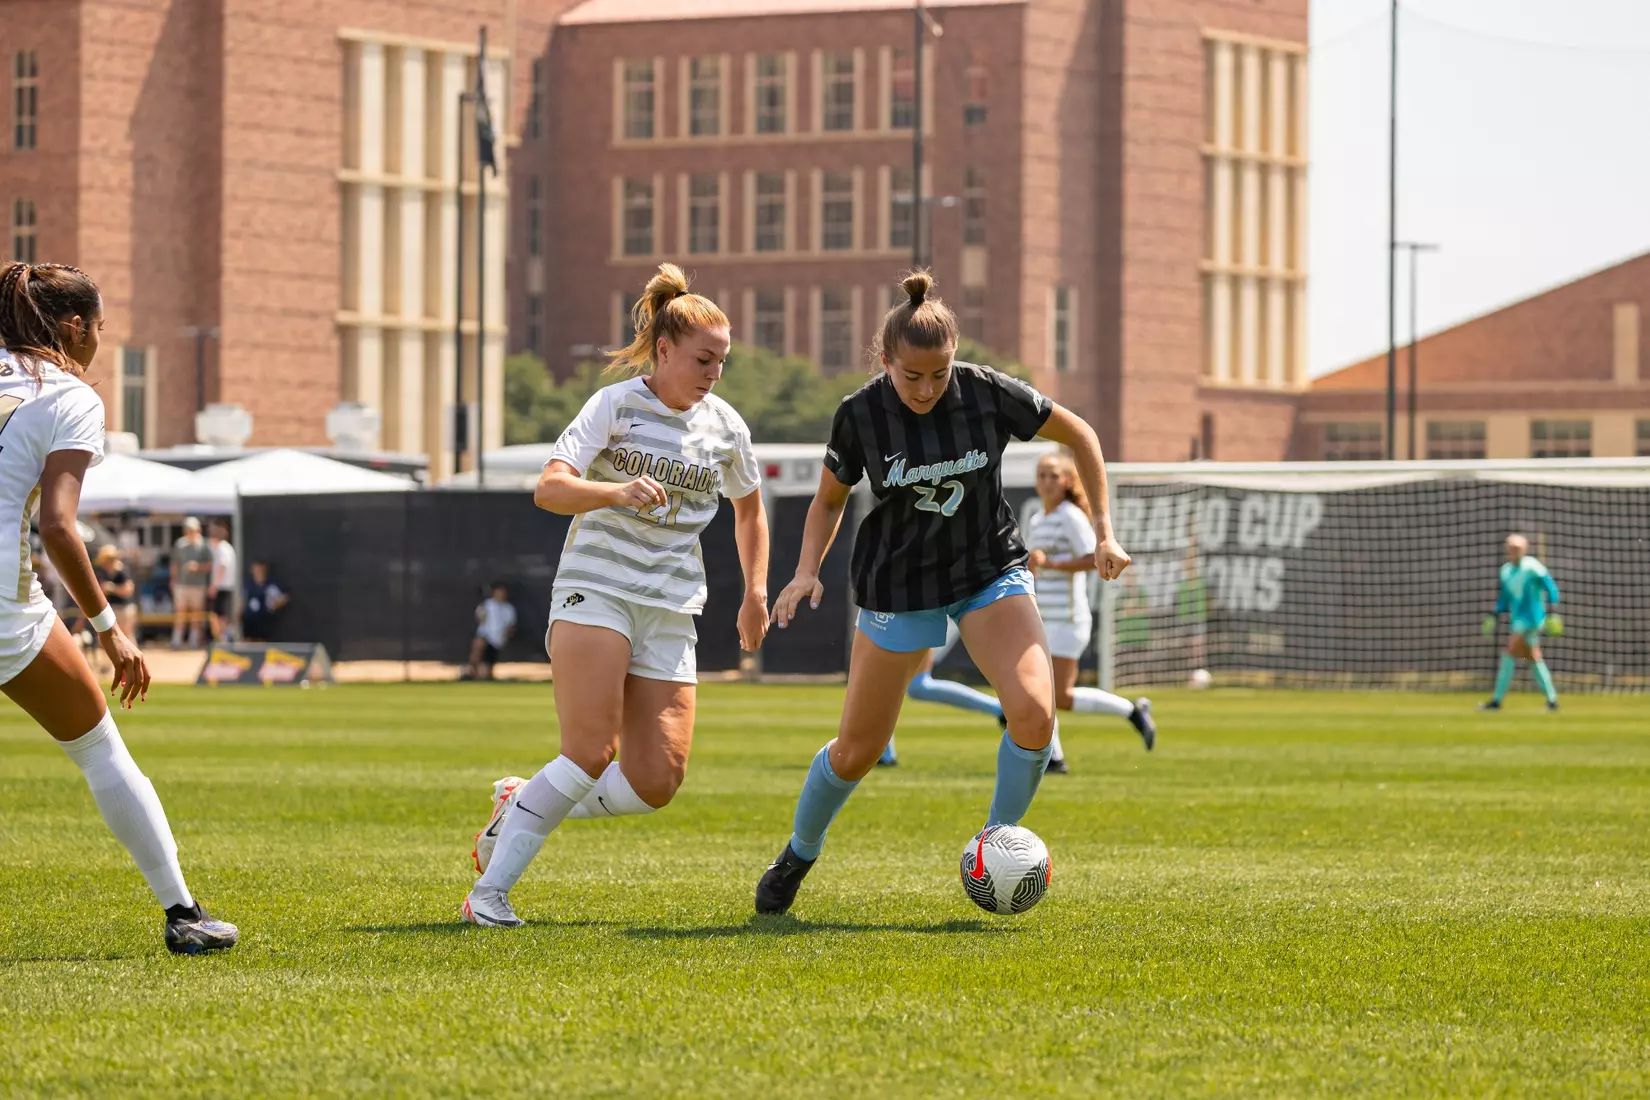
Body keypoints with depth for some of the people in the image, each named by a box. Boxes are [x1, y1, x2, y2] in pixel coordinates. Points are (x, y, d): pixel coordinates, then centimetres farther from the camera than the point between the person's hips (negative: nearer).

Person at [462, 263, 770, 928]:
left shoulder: (725, 426, 10)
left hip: (670, 611, 5)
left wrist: (755, 592, 22)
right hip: (595, 591, -5)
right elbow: (549, 489, -16)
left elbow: (748, 507, 30)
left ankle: (522, 806, 15)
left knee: (657, 783, -7)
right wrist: (618, 491, -33)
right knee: (590, 754, -20)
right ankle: (489, 892, -12)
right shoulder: (615, 405, -4)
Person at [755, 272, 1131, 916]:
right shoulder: (860, 415, -13)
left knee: (1034, 714, -23)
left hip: (991, 571, 0)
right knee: (858, 750, 5)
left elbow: (1080, 436, 1)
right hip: (898, 586, 0)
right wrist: (807, 570, -12)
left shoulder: (989, 394, -15)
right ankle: (799, 854, 33)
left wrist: (1104, 532, -2)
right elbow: (829, 499, 4)